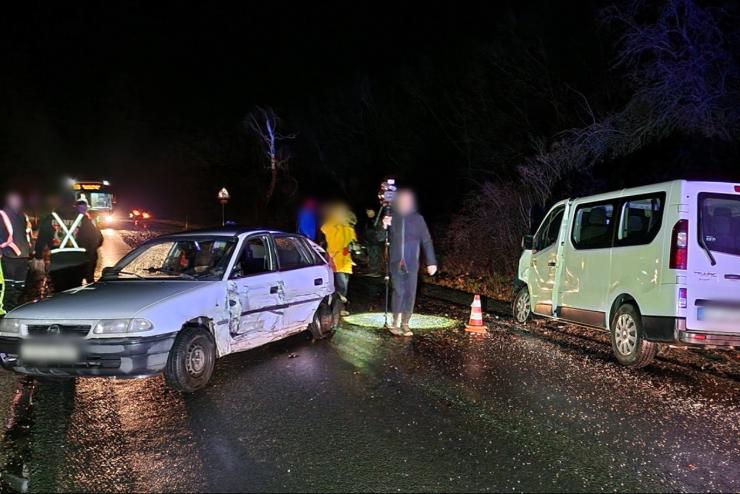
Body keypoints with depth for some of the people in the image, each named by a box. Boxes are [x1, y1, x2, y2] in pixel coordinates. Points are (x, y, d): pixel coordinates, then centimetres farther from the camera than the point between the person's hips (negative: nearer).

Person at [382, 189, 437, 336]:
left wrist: (431, 262, 0)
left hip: (412, 263, 1)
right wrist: (384, 227, -18)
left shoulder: (418, 218, 3)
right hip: (396, 262, -1)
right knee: (398, 292, -6)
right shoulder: (392, 217, 3)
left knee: (410, 293, 2)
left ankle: (405, 323, 10)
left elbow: (426, 241, 5)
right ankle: (396, 323, 3)